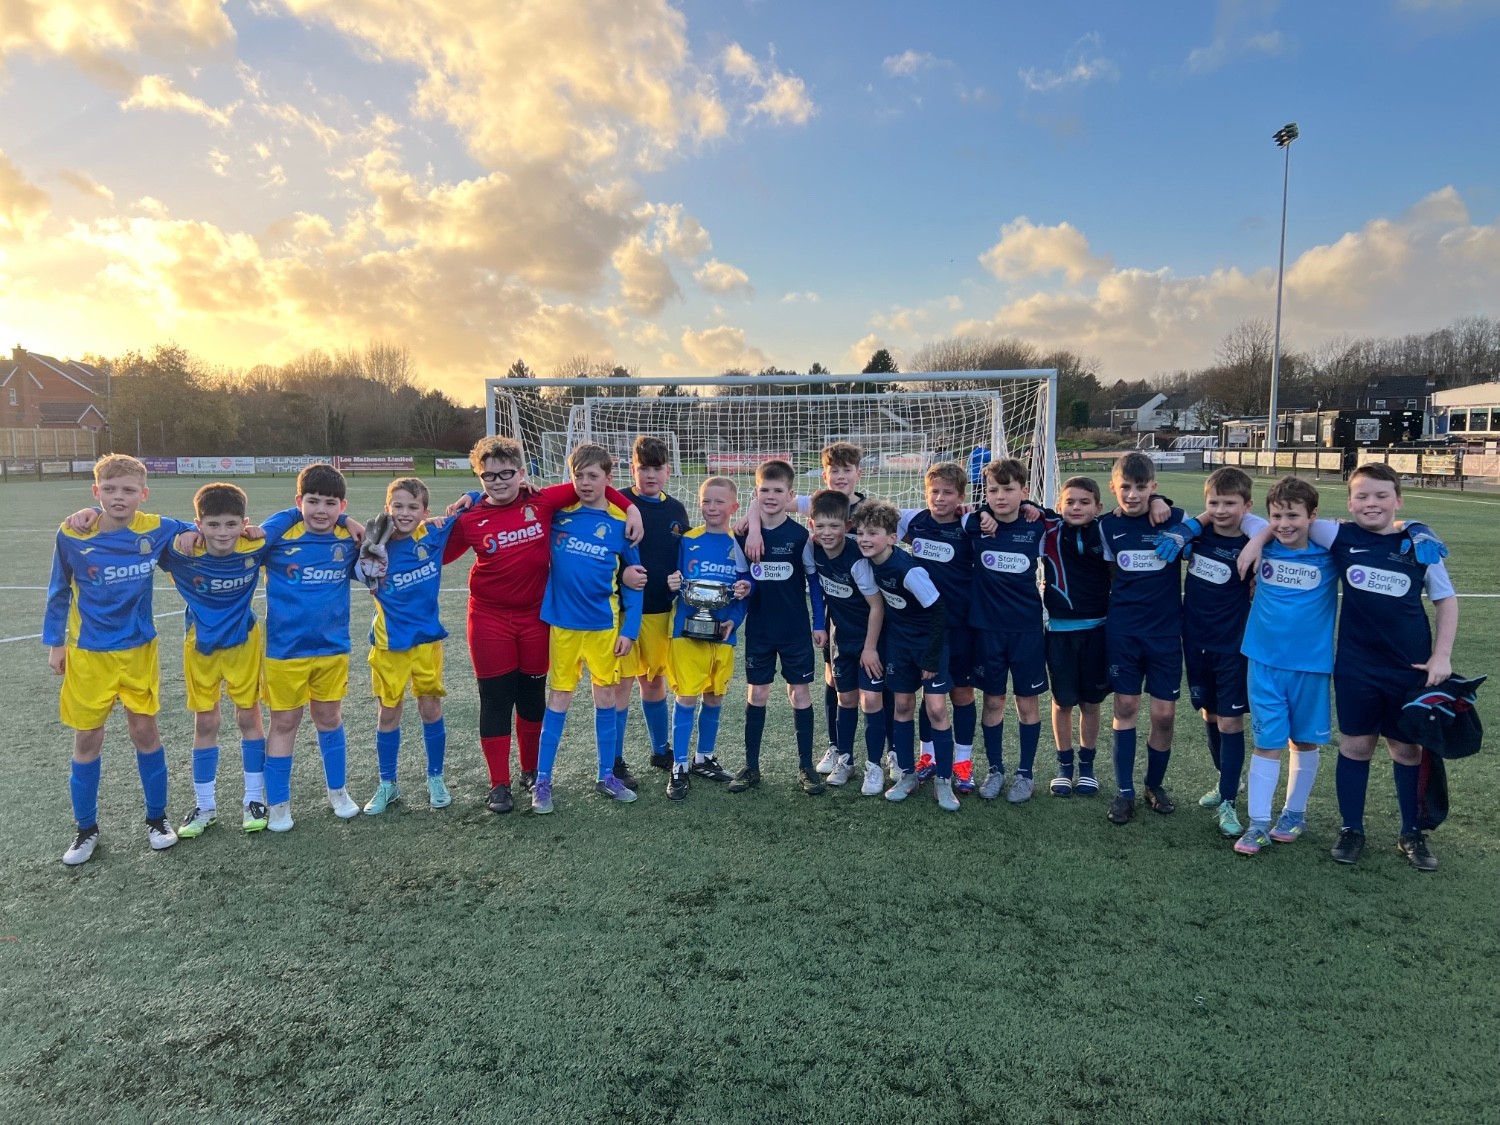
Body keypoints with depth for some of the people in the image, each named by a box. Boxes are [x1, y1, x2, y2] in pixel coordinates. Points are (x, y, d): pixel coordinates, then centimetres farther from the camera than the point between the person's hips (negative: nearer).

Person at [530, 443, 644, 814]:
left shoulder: (621, 523, -4)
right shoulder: (558, 512, -2)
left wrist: (630, 629, -4)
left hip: (605, 624, 0)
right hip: (562, 621, 0)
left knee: (605, 696, 10)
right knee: (559, 696, 6)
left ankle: (607, 775, 24)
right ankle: (542, 780, 16)